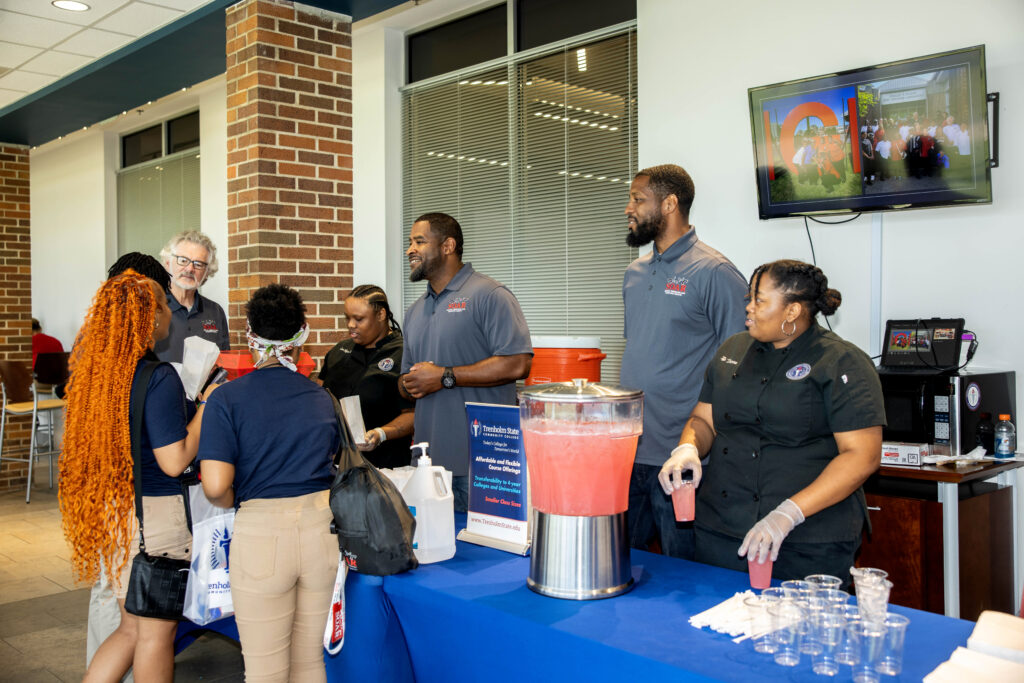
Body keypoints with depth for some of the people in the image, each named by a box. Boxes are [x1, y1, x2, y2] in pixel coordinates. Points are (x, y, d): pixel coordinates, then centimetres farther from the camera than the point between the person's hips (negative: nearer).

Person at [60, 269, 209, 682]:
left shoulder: (93, 368, 4)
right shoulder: (159, 378, -19)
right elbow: (174, 461, -19)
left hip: (110, 508, 8)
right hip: (154, 513, -7)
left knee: (132, 628, 21)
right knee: (156, 634, 8)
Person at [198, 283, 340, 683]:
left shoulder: (227, 398, -6)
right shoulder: (323, 399, 6)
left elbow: (216, 487, -13)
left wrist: (238, 502, 7)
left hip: (262, 530, -4)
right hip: (322, 526, 4)